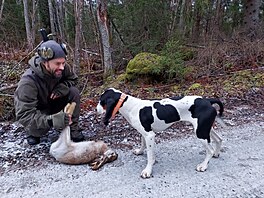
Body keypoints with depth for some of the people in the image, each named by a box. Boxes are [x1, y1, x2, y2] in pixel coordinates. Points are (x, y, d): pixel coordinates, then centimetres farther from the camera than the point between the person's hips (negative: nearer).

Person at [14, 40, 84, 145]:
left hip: (53, 102, 4)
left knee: (74, 92, -21)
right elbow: (24, 115, -40)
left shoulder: (63, 68, -23)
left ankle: (72, 129, -9)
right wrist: (50, 120, -57)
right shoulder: (28, 81, -37)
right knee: (41, 126, -34)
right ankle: (32, 132, 5)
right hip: (37, 111, -4)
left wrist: (61, 87, -26)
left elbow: (72, 79, -2)